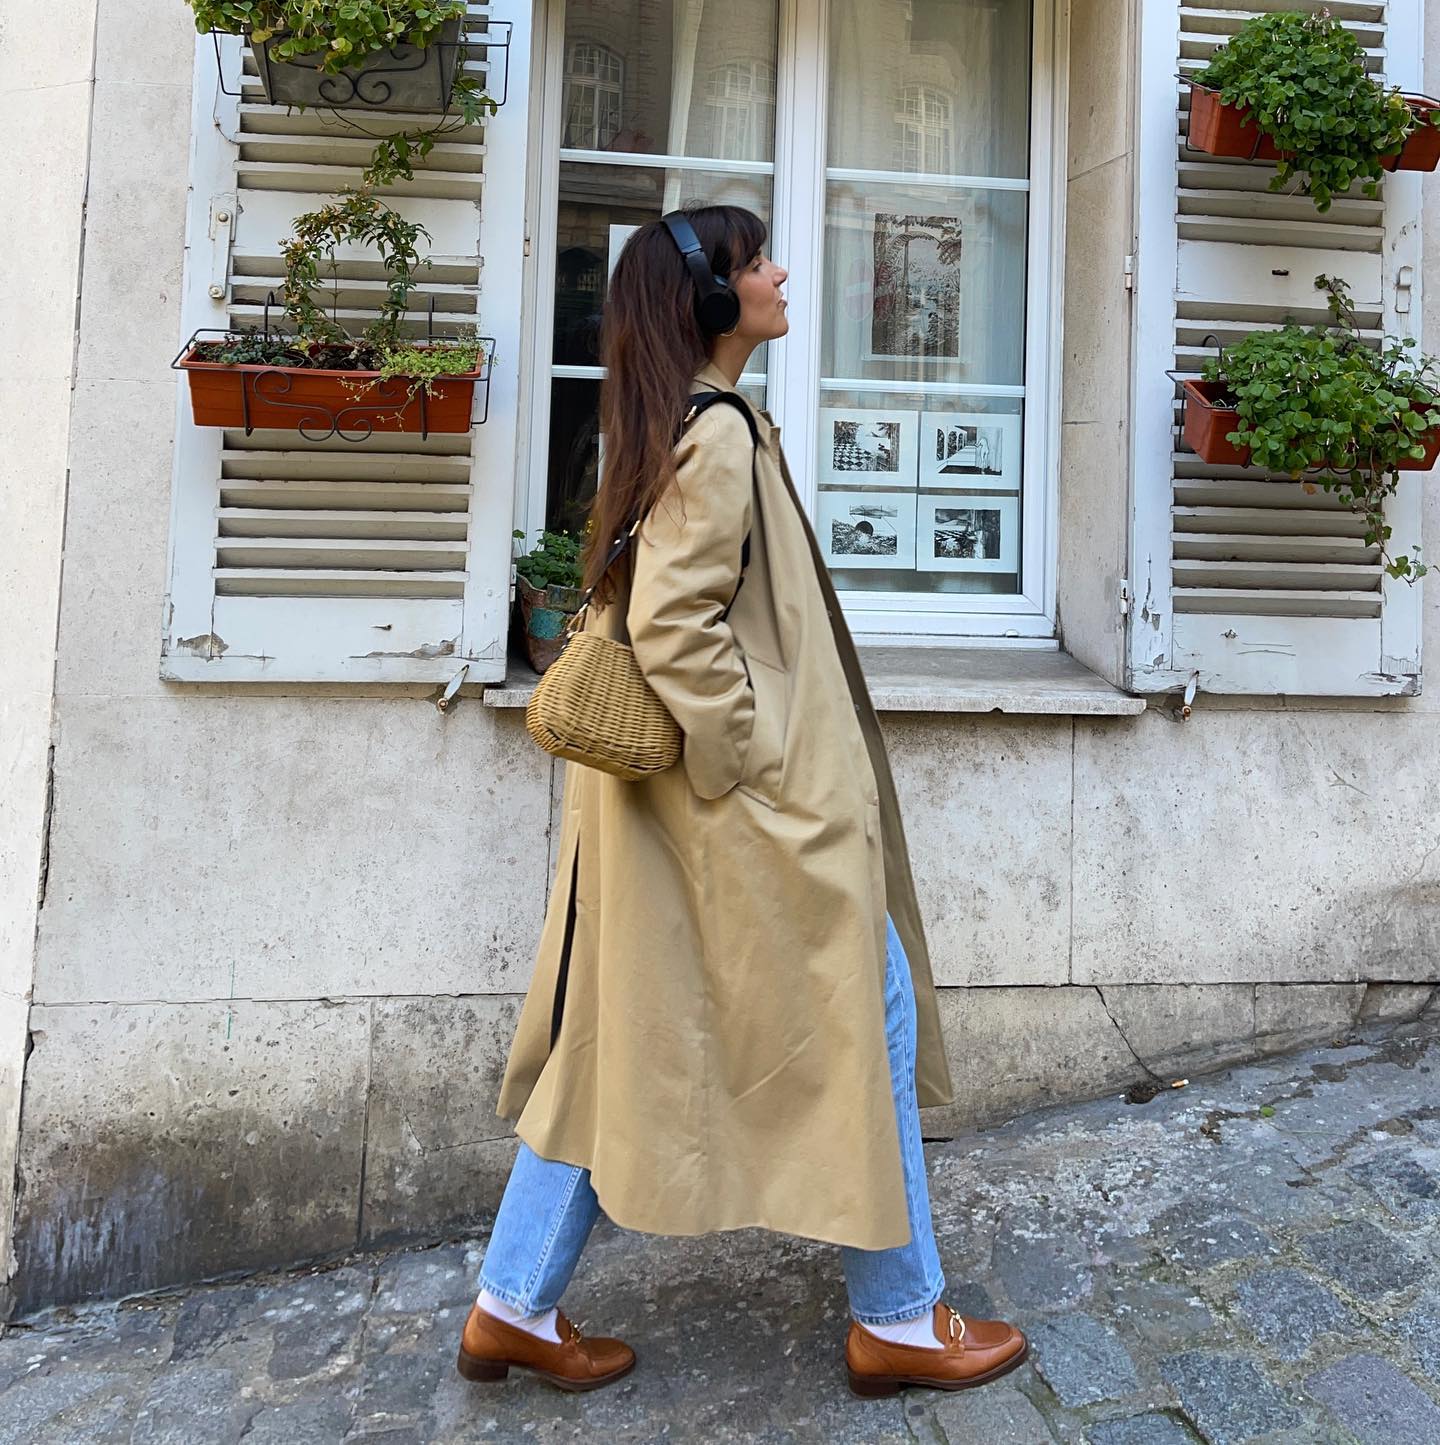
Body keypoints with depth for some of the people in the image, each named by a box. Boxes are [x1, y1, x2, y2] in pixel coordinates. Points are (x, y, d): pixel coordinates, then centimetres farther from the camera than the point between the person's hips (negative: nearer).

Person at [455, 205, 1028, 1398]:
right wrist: (759, 762, -16)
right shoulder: (721, 436, -16)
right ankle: (900, 1320, 20)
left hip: (665, 799, 10)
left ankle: (515, 1308, 24)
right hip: (753, 807, -10)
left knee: (626, 1031, 14)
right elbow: (672, 627, -24)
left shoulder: (679, 428, 15)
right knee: (864, 1011, 4)